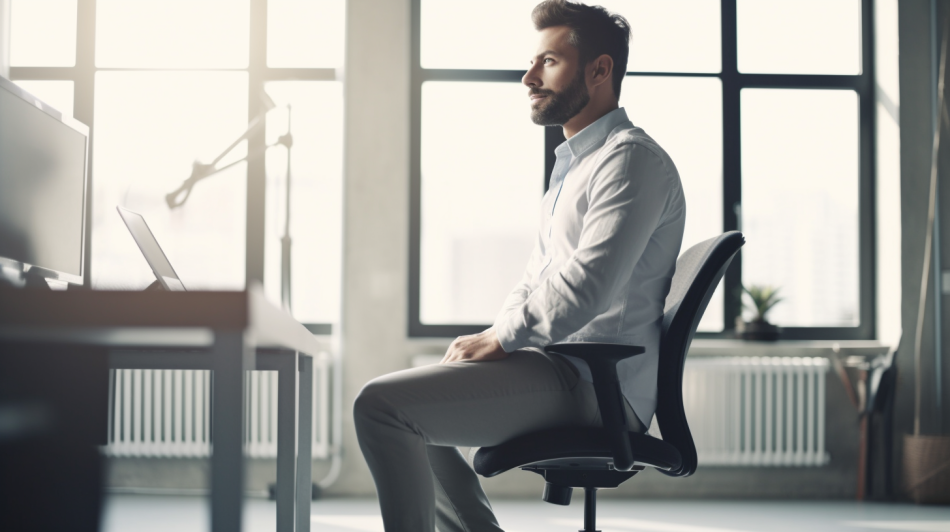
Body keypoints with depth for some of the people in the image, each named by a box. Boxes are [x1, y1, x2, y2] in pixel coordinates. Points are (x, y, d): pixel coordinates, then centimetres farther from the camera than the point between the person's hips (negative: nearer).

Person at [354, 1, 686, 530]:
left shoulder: (631, 160, -13)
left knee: (382, 404, -20)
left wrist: (497, 341, -12)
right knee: (412, 407, 27)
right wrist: (491, 340, 7)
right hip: (561, 369, 11)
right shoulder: (575, 163, 21)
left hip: (595, 386, -11)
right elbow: (539, 280, 24)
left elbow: (582, 289, -24)